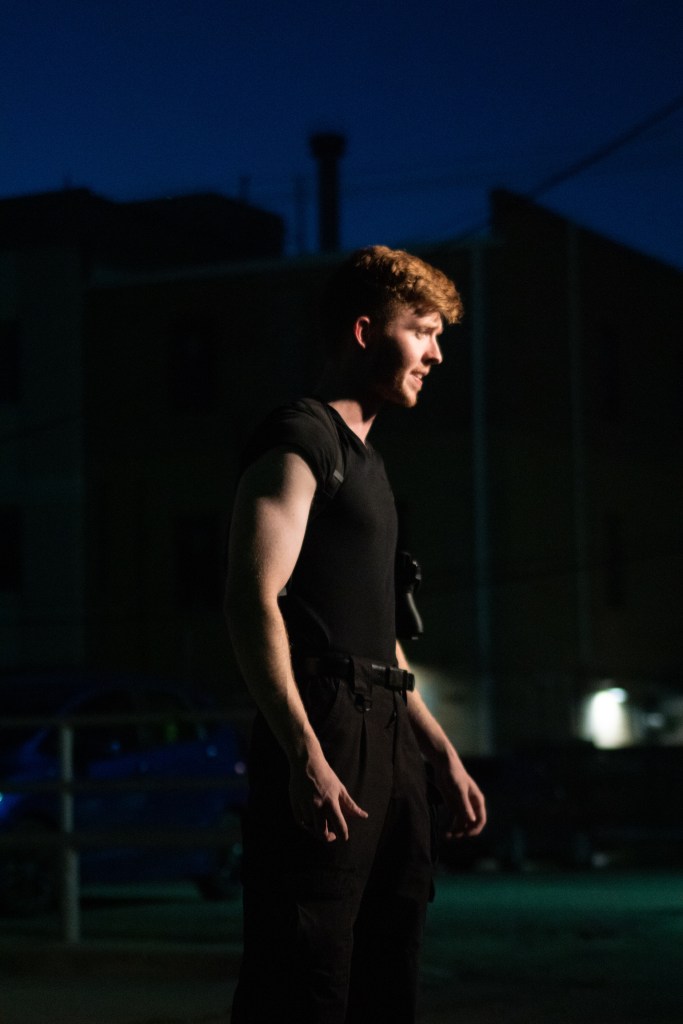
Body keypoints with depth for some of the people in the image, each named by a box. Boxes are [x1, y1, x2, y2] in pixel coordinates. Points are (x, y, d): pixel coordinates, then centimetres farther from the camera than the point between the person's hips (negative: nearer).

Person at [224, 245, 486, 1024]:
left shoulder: (363, 461, 24)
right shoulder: (297, 442, -5)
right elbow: (251, 601, -16)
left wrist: (443, 756, 23)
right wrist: (305, 756, -25)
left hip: (385, 739, 10)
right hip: (322, 734, -10)